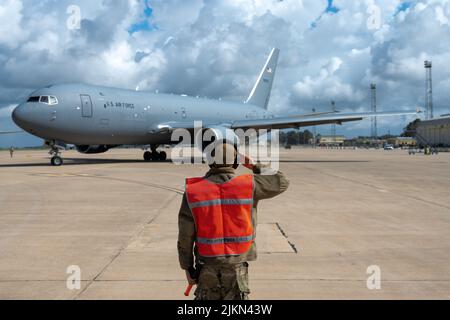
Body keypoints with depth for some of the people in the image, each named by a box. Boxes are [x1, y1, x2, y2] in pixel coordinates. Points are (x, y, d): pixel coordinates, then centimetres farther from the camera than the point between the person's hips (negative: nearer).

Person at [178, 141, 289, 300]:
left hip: (207, 266, 1)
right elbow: (281, 182, 6)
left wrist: (188, 267, 6)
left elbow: (185, 236, -6)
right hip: (237, 267, -1)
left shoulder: (193, 191, -10)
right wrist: (255, 166, 13)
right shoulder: (249, 184, -12)